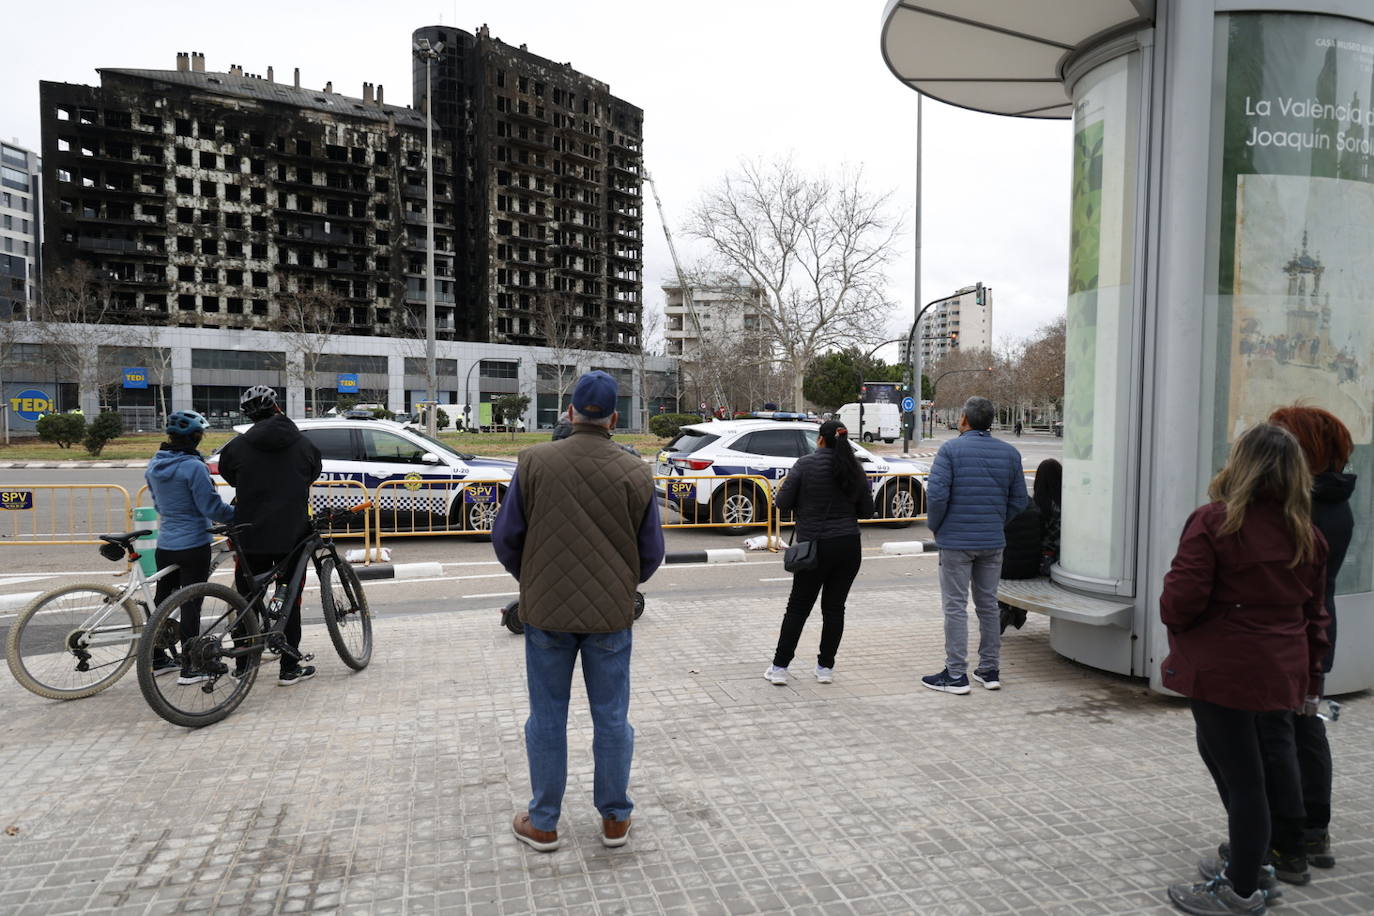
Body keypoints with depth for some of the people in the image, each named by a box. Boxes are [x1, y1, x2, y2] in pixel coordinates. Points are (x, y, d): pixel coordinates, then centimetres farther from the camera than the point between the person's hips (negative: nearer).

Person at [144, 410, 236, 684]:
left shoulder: (154, 465, 7)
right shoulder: (193, 467, -19)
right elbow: (212, 507, -18)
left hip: (165, 545, 8)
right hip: (193, 546, -8)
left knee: (162, 598, 16)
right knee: (191, 604, -2)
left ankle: (157, 659, 28)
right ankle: (191, 668, 4)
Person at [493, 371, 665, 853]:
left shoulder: (535, 462, -7)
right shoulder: (636, 474, -5)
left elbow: (505, 537, -2)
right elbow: (651, 552, 1)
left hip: (545, 612, 0)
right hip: (612, 615, 0)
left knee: (547, 719, 13)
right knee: (612, 718, 13)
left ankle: (543, 822, 25)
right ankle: (614, 818, 26)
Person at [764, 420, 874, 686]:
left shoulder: (806, 465, -9)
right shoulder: (855, 468, 3)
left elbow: (782, 503, -9)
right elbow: (867, 511, 8)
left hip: (814, 546, -3)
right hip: (849, 547, 3)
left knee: (798, 607, 6)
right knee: (834, 607, 11)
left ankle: (780, 667, 9)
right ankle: (826, 667, 15)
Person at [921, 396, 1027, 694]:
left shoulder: (950, 449, -10)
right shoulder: (1009, 453, 6)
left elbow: (937, 494, -17)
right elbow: (1019, 500, 7)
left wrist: (934, 526, -1)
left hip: (956, 540, -5)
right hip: (993, 541, 5)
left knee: (956, 607, 1)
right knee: (988, 604, 14)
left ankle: (956, 675, 4)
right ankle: (990, 670, 22)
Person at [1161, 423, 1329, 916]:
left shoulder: (1213, 522, -16)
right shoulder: (1307, 534, 6)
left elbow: (1181, 601, -20)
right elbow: (1314, 613, 12)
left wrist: (1174, 615, 3)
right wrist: (1310, 674, 21)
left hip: (1223, 667, -7)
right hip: (1280, 668, 7)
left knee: (1240, 774, 3)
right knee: (1218, 749, 24)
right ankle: (1245, 858, 36)